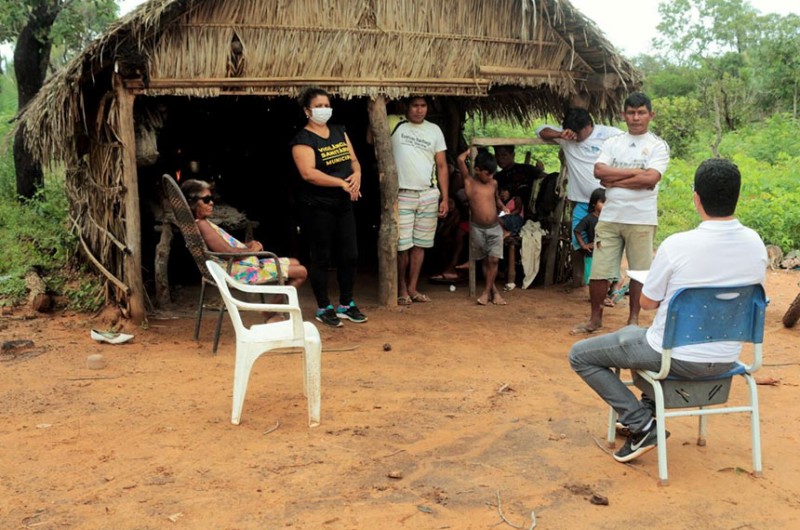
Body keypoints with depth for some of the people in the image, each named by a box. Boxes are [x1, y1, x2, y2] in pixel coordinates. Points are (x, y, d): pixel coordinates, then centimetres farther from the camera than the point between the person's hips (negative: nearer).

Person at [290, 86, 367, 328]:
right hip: (318, 207, -7)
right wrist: (342, 183, -23)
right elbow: (308, 173, -22)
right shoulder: (303, 139, -10)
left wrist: (357, 175, -10)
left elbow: (353, 159, 13)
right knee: (320, 257, 3)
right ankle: (324, 308, 15)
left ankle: (346, 305, 24)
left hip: (344, 204, 7)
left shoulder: (339, 132, 12)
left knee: (350, 255, 9)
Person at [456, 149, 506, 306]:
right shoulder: (469, 182, -5)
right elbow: (460, 160, -14)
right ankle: (494, 290, 17)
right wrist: (470, 151, 1)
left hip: (494, 227, 2)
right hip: (477, 228, -2)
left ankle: (487, 291, 1)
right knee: (485, 261, 6)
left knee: (493, 260, -7)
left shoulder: (494, 183, 7)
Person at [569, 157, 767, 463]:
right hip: (726, 360, 6)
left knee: (580, 355, 9)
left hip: (678, 358, -6)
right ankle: (647, 410, 31)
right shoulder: (755, 243, -7)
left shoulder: (676, 245, -24)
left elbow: (647, 303, -10)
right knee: (631, 333, 33)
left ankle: (641, 424, 2)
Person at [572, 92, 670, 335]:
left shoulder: (658, 146, 1)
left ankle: (633, 319, 22)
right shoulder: (612, 143, 10)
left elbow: (650, 179, -15)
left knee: (639, 272, 7)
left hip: (641, 220, -2)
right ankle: (595, 318, 19)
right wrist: (635, 172, -11)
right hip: (609, 217, 2)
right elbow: (599, 171, -7)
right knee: (598, 271, 3)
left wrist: (614, 180, -10)